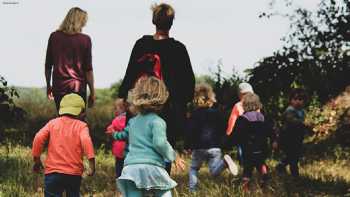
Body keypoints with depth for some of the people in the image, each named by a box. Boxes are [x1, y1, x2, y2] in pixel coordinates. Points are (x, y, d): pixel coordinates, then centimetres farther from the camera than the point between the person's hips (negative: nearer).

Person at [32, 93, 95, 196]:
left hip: (53, 171, 0)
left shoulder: (53, 123, 8)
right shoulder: (81, 126, 2)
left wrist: (37, 160, 6)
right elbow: (86, 141, -16)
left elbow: (39, 138, -3)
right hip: (74, 173, 0)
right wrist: (92, 163, -21)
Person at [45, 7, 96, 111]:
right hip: (78, 87, -3)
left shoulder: (54, 36, 2)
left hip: (58, 87, 3)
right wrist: (92, 92, 3)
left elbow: (48, 65, 7)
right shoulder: (85, 40, -6)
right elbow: (88, 69, -5)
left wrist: (48, 86, 19)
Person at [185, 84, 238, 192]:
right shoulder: (217, 113, 7)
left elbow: (190, 131, -8)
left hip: (199, 147, -2)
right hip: (215, 147, 2)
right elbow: (223, 130, 11)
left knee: (193, 169, 18)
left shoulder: (195, 114, -4)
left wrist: (187, 146, 2)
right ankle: (224, 162, -29)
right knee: (215, 172, 0)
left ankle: (192, 190, 8)